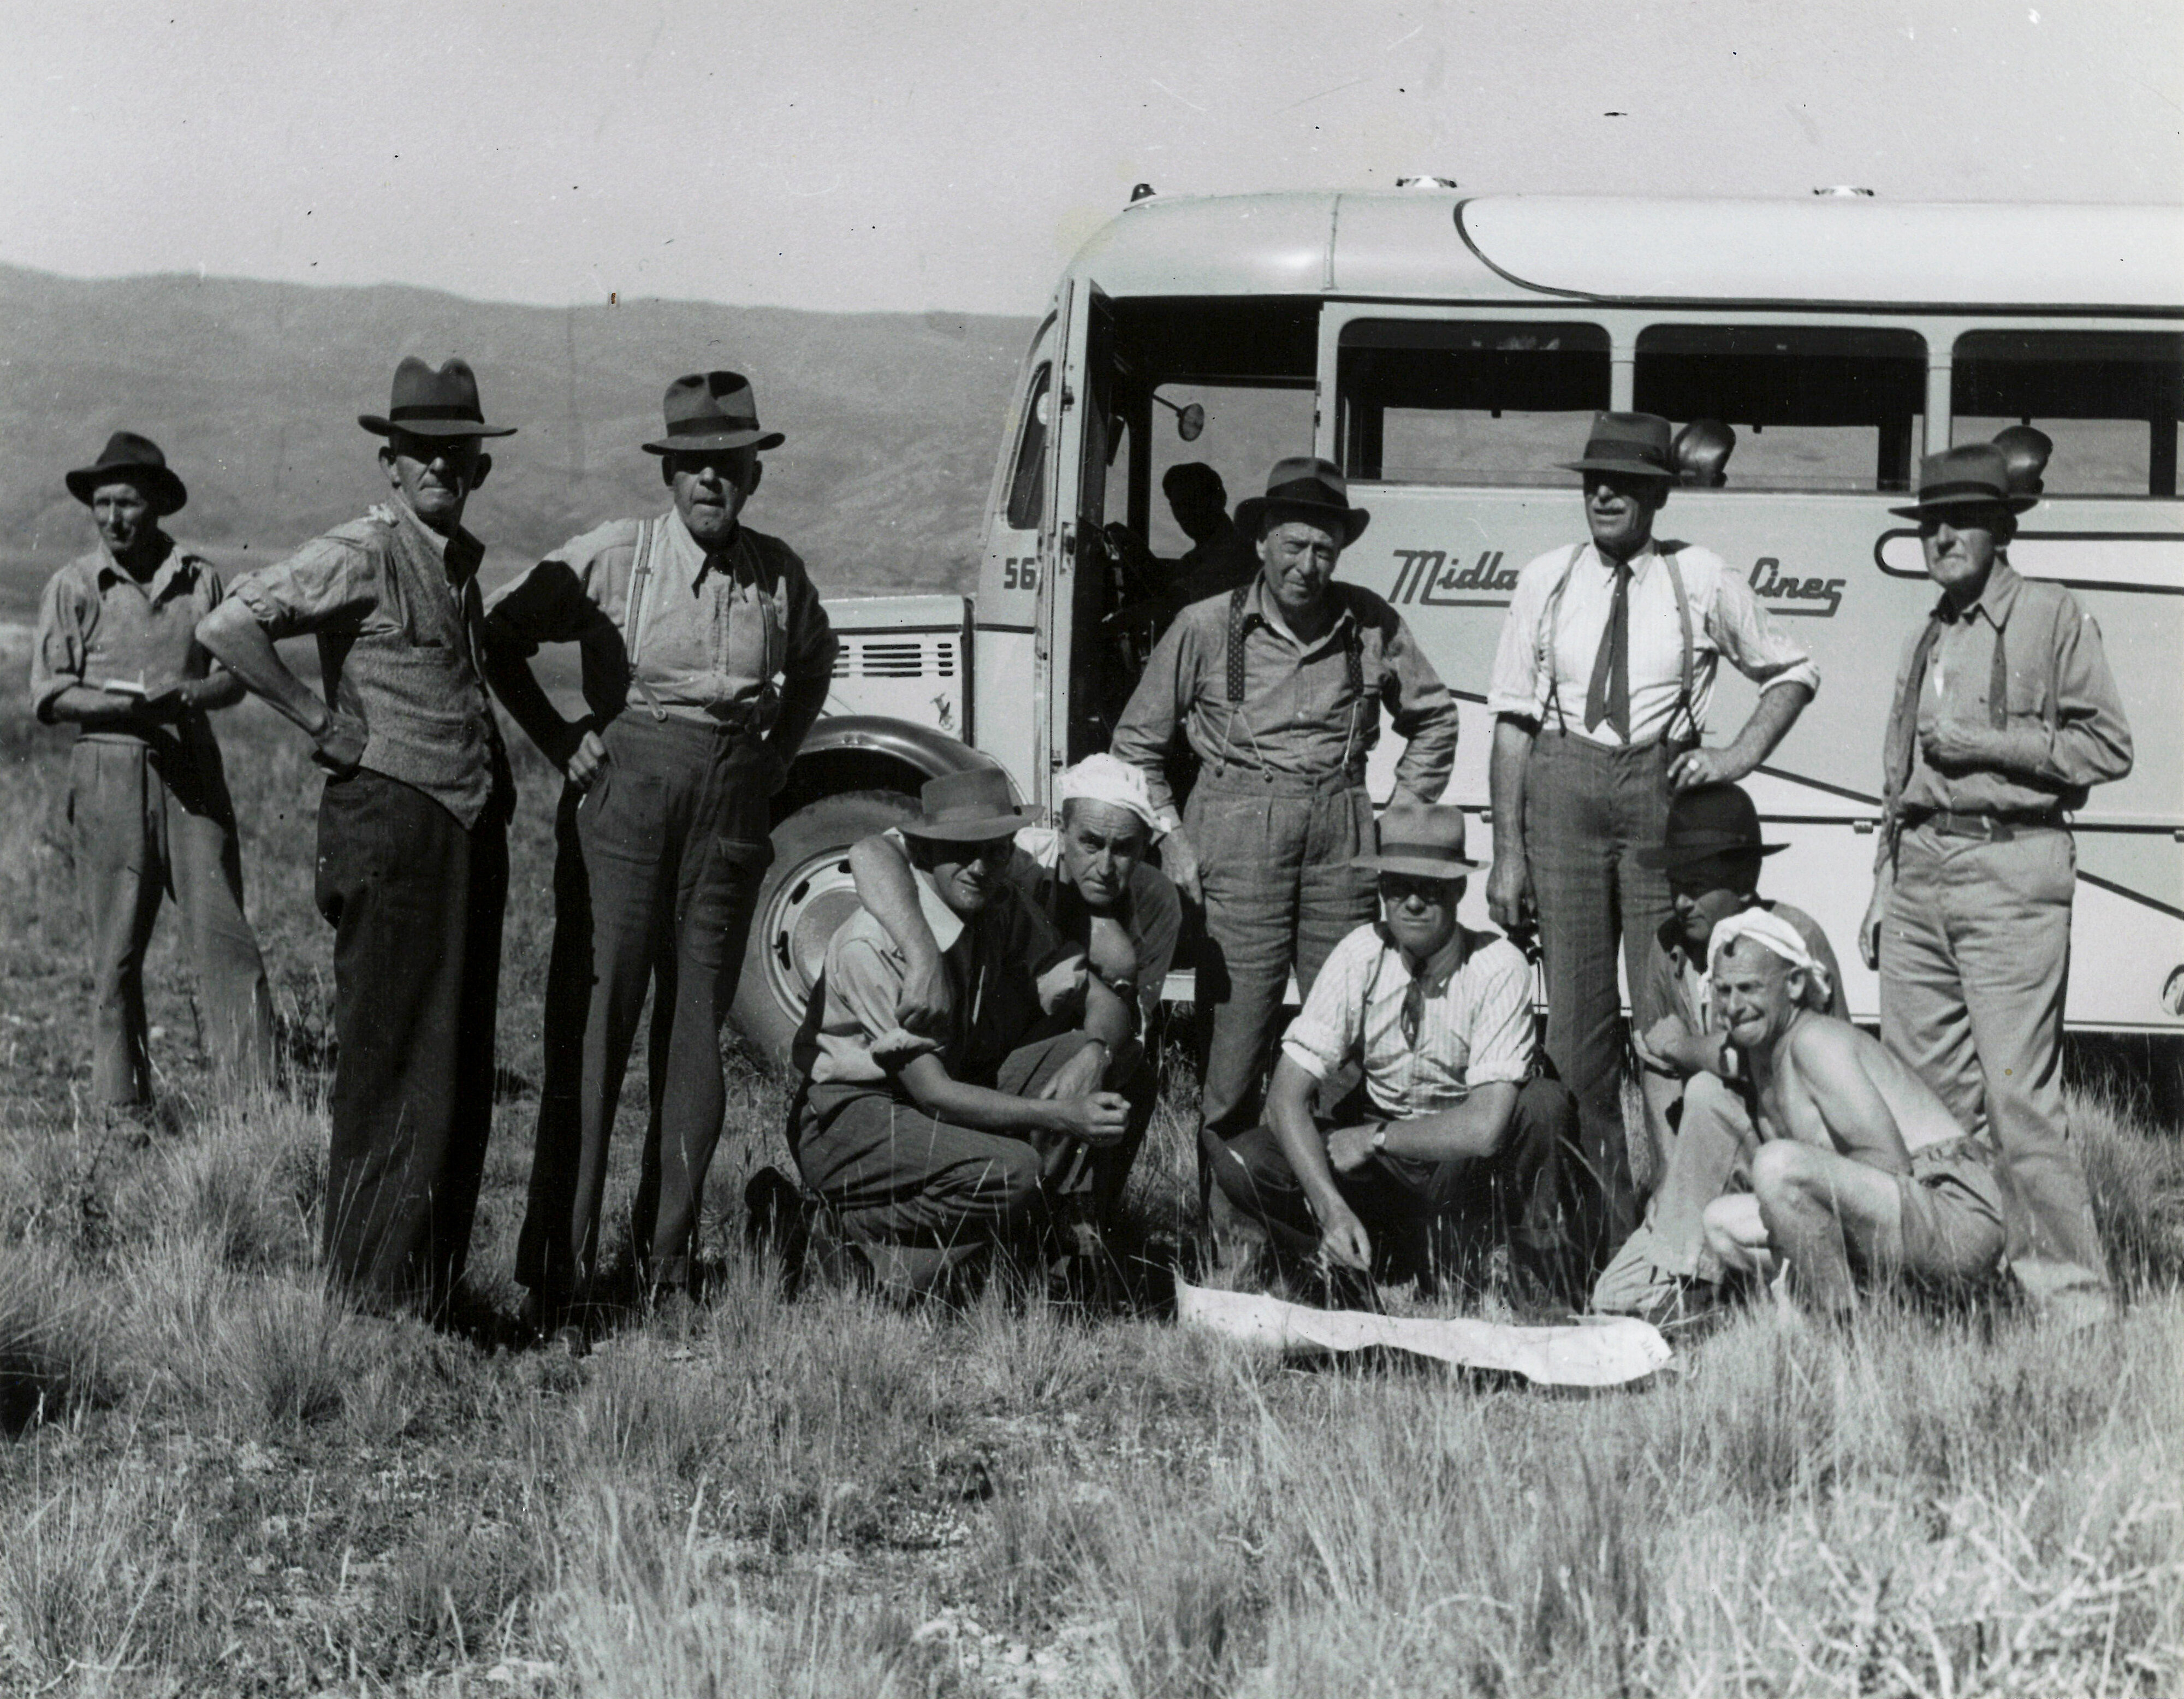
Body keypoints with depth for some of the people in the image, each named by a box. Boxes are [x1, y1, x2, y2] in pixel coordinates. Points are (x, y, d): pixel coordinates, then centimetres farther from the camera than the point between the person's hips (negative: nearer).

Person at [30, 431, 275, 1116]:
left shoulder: (200, 578, 8)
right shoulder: (73, 586, 2)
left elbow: (233, 676, 9)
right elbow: (48, 696, -1)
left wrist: (187, 695, -13)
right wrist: (129, 705, -15)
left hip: (192, 769, 1)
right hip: (109, 772, -1)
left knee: (224, 930, -5)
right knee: (117, 949, 2)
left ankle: (257, 1090, -3)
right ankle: (121, 1104, 11)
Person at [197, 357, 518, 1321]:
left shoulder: (460, 560, 17)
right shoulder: (362, 555, -8)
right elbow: (226, 628, -18)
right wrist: (322, 722, -14)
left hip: (471, 833, 8)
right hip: (390, 825, -8)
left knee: (462, 1070, 10)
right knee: (391, 1064, -5)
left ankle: (436, 1292, 19)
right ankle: (375, 1297, 2)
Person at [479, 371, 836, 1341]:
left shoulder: (779, 578, 6)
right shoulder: (614, 559, -4)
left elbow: (814, 663, 27)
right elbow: (501, 634, 4)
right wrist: (558, 742, -1)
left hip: (731, 813, 4)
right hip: (622, 798, -4)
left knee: (698, 1035, 6)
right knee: (591, 1034, -6)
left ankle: (668, 1266, 16)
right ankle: (557, 1281, -2)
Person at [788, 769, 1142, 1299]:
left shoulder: (1002, 911, -1)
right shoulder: (872, 944, -25)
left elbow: (1102, 1001, -2)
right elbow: (932, 1093, -27)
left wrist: (1091, 1055, -27)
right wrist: (1058, 1117, -34)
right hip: (851, 1114, -7)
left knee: (1113, 1052, -9)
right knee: (1010, 1173, -34)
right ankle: (855, 1233, -10)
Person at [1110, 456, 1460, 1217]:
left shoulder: (1370, 625, 6)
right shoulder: (1207, 627, 1)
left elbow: (1434, 718, 20)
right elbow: (1137, 740, 9)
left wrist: (1404, 811, 11)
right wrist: (1169, 836, 1)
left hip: (1342, 836, 2)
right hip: (1238, 833, -2)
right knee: (1236, 1023, -5)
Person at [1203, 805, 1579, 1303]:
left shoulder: (1498, 966, -18)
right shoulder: (1359, 957, -12)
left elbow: (1485, 1128, -28)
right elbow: (1287, 1097, -16)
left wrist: (1373, 1137, -19)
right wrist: (1331, 1207, -30)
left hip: (1466, 1175, -2)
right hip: (1376, 1171, 2)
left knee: (1546, 1103, -31)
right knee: (1240, 1163, -22)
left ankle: (1542, 1293, -13)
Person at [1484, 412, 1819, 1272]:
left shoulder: (1703, 581, 4)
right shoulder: (1547, 581, 6)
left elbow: (1793, 673, 17)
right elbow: (1512, 718, 4)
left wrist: (1741, 757, 1)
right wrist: (1508, 851, -1)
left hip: (1662, 785, -1)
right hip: (1564, 787, 2)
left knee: (1668, 1014, -4)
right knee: (1577, 1017, 3)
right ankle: (1601, 1220, 12)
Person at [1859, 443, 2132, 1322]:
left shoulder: (2053, 617, 1)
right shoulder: (1927, 639, 21)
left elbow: (2107, 746, -5)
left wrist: (1990, 743, -10)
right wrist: (1882, 891, 19)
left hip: (2009, 866, -7)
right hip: (1919, 871, 7)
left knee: (2019, 1091, -10)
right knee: (1918, 1088, 6)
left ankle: (2071, 1289, -4)